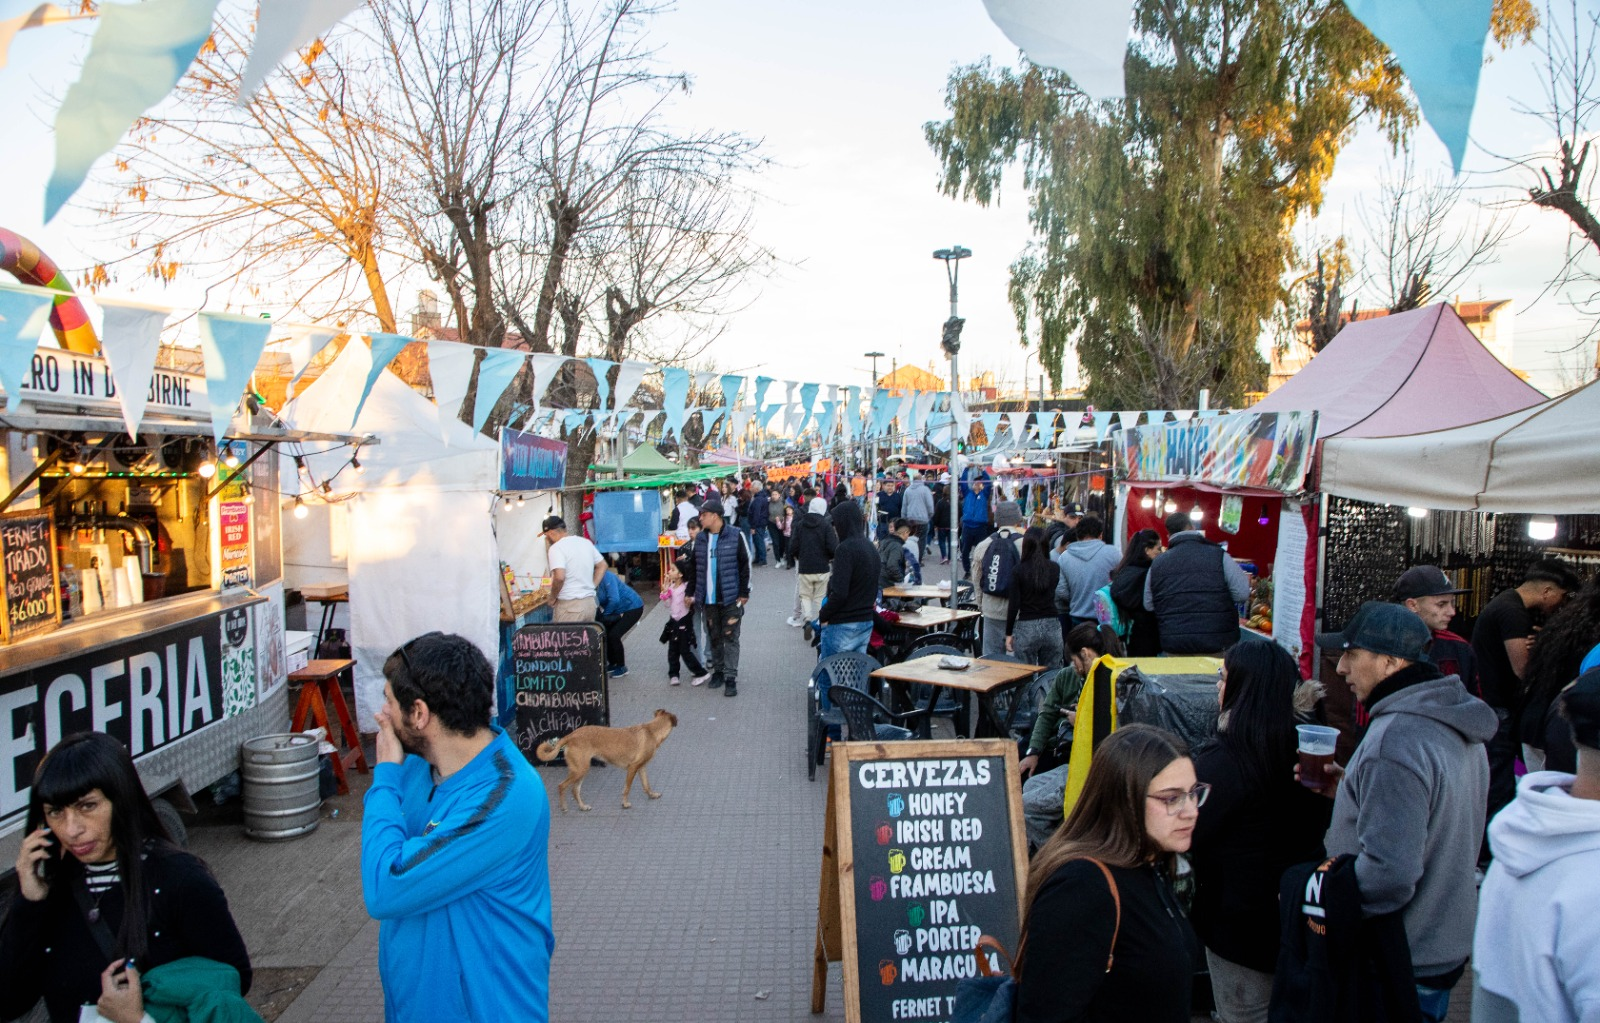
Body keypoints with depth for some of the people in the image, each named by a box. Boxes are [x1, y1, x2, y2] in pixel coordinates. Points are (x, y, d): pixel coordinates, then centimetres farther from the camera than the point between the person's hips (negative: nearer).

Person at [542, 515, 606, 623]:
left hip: (569, 606, -7)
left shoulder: (556, 548, -11)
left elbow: (559, 577, -23)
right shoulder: (586, 542, 11)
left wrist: (553, 596, -8)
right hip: (590, 602, 7)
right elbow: (602, 565, 18)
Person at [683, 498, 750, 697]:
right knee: (714, 637, 13)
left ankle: (730, 677, 3)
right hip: (708, 599, 5)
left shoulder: (734, 537, -8)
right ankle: (718, 671, 26)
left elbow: (744, 566, -5)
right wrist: (690, 592, 9)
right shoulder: (700, 539, 6)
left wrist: (744, 593, -7)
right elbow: (695, 567, 13)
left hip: (730, 598, -4)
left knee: (730, 638, -1)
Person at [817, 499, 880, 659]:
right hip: (866, 623, 8)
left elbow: (839, 593, -22)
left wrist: (823, 615, -10)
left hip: (843, 626, -8)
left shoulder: (845, 549, -17)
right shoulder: (871, 548, 9)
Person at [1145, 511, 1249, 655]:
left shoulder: (1157, 564, 5)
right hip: (1217, 644, -2)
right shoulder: (1218, 555, -4)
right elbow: (1242, 594, -6)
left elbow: (1148, 606, 11)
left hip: (1174, 647, 2)